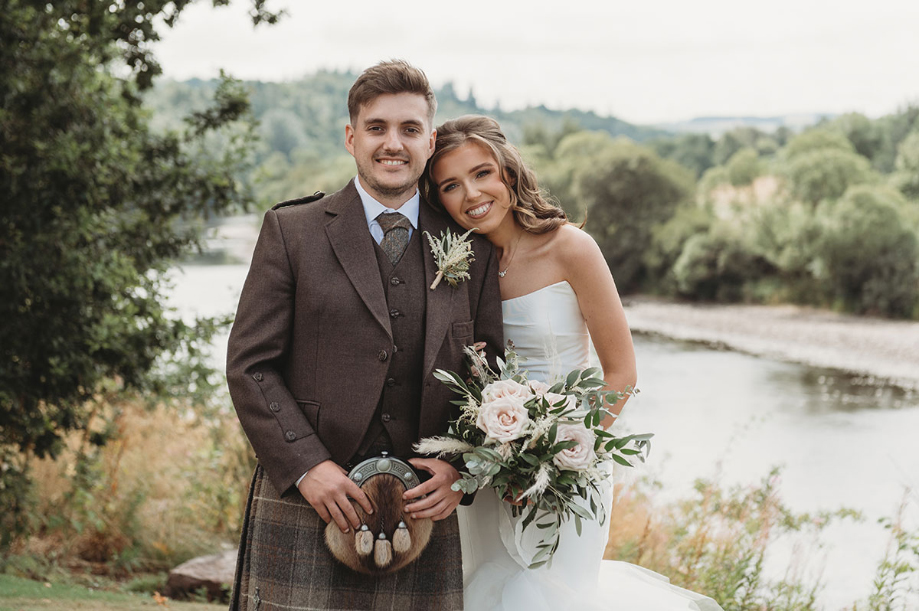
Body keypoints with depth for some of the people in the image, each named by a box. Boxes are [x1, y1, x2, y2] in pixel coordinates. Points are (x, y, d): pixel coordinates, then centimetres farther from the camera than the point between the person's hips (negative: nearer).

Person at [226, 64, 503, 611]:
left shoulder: (471, 248, 10)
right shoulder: (291, 231, 3)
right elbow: (250, 365, -1)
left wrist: (463, 469, -4)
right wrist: (306, 466, -11)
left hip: (423, 514, 2)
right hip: (306, 503, -2)